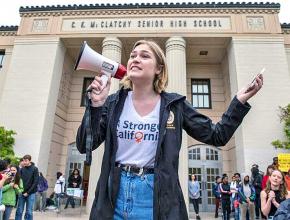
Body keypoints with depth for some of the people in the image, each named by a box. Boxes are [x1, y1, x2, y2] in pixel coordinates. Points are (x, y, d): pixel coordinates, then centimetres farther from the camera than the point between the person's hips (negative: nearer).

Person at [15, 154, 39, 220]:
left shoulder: (35, 169, -5)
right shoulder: (21, 169, 3)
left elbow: (35, 182, -7)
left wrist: (28, 192, -10)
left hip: (31, 193, -3)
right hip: (22, 193, 3)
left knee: (29, 212, 2)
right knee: (19, 211, 6)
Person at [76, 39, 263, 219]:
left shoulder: (174, 105, -3)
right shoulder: (114, 103, 0)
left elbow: (217, 136, 2)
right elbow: (85, 147, -3)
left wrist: (240, 101, -7)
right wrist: (96, 105, -15)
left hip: (156, 197, -1)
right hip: (115, 195, 2)